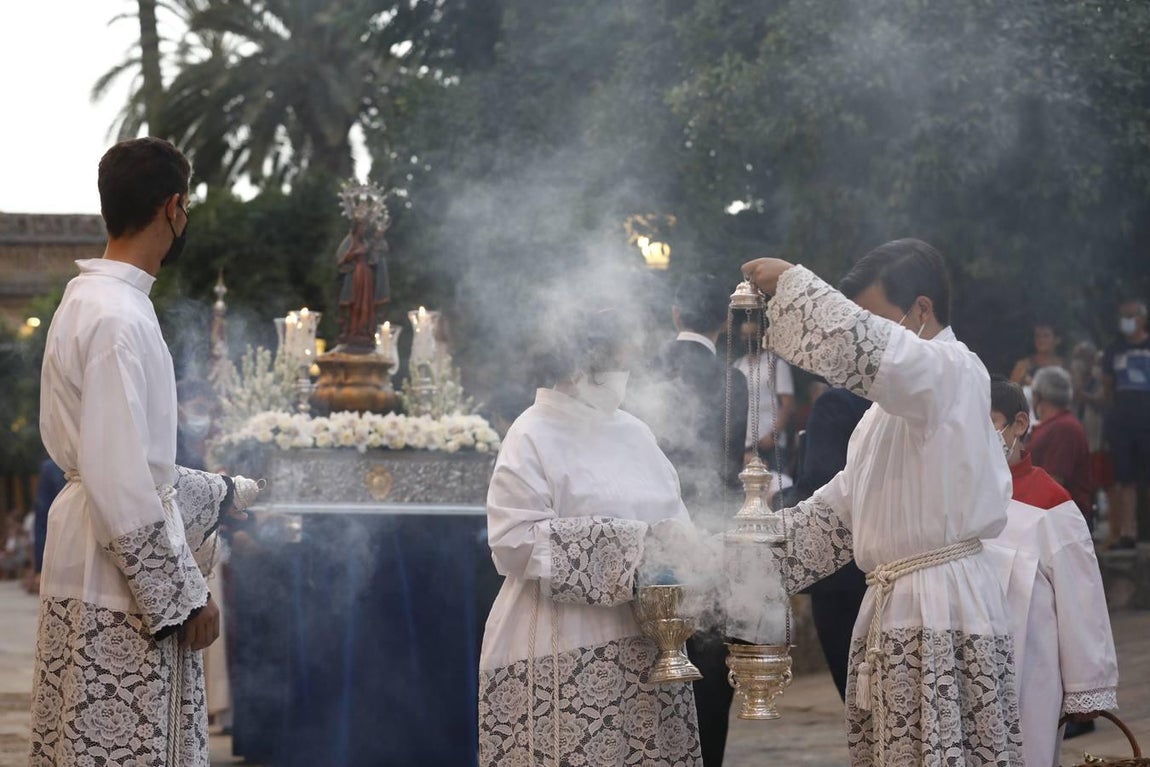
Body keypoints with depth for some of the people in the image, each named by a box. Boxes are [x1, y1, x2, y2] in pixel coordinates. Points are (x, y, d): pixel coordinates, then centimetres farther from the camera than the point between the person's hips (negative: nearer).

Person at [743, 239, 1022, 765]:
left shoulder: (953, 372, -10)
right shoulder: (895, 400, 19)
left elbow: (856, 346, -29)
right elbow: (840, 505, 18)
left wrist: (790, 281, -15)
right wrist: (753, 559, 8)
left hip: (942, 607, -9)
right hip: (895, 607, 9)